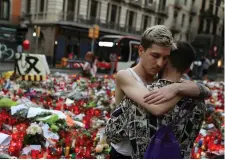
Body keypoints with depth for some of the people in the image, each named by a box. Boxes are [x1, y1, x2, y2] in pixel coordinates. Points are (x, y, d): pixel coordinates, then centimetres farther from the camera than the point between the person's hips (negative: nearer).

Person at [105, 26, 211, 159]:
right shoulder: (124, 76, -22)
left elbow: (201, 89, -16)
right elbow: (157, 108, -36)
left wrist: (177, 87, -34)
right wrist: (185, 88, -21)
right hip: (124, 154, -4)